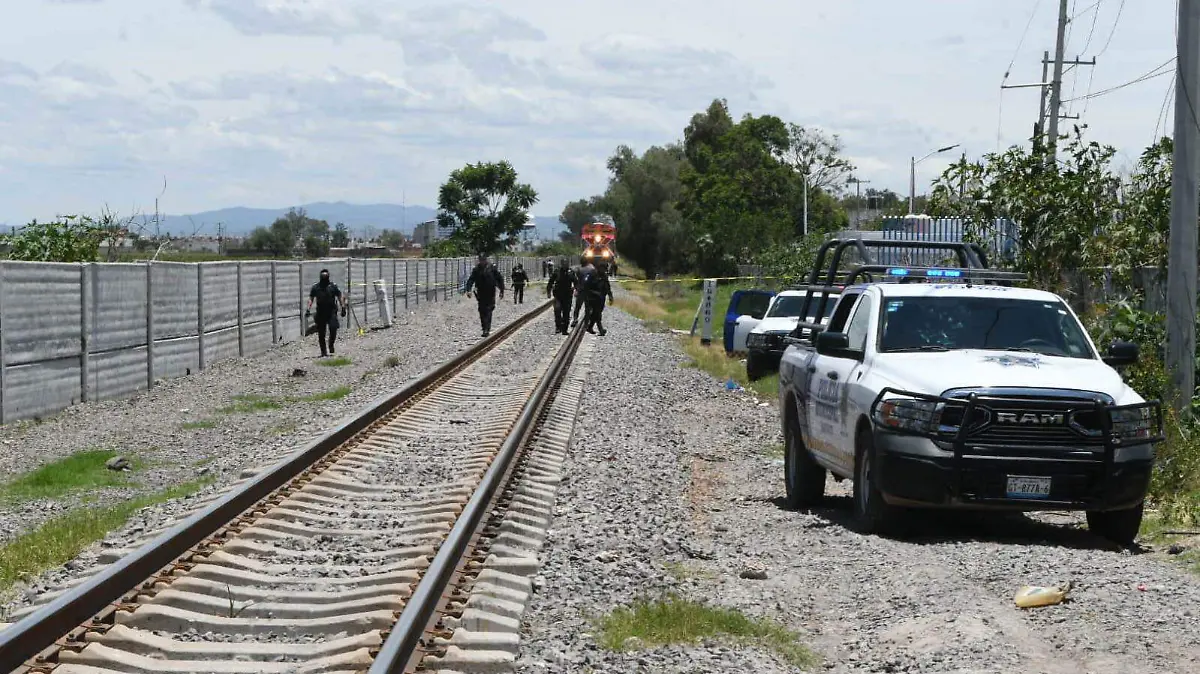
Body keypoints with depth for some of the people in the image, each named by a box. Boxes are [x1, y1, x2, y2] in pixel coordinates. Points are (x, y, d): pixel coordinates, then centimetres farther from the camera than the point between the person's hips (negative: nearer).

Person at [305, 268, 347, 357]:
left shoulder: (333, 286, 3)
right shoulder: (315, 286, 5)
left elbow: (340, 297, 7)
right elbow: (311, 298, 7)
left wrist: (343, 308, 0)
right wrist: (308, 309, -3)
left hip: (331, 312, -1)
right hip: (320, 312, 1)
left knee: (333, 329, -14)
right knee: (321, 333, 2)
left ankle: (331, 345, 11)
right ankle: (323, 351, 12)